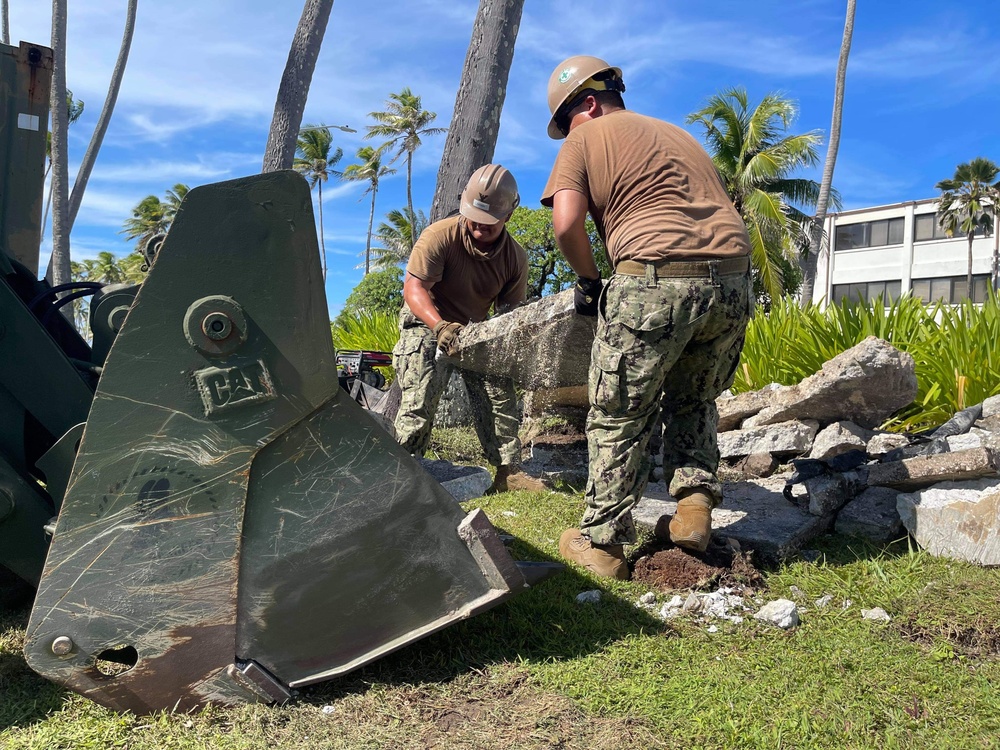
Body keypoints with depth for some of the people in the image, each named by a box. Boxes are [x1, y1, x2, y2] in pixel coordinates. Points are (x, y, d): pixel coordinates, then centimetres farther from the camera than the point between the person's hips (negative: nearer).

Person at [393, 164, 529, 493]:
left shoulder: (515, 258, -9)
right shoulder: (440, 236, -23)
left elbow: (510, 311, -5)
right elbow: (413, 288, -27)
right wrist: (441, 326, -44)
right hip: (428, 324, -4)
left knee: (500, 395, -5)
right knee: (419, 402, -16)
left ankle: (507, 472, 3)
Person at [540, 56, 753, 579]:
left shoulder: (586, 139, 10)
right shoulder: (678, 134, 29)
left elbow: (566, 223, -6)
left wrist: (588, 280, 9)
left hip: (657, 282, -6)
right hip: (732, 280, 6)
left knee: (618, 417, 7)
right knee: (694, 399, 27)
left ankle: (601, 541, 14)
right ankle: (695, 500, 15)